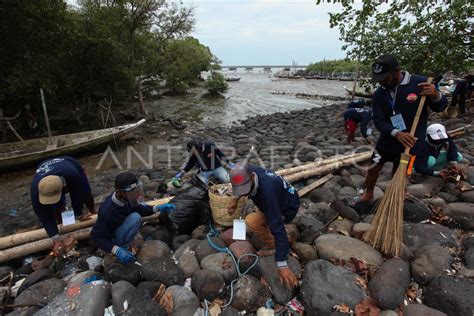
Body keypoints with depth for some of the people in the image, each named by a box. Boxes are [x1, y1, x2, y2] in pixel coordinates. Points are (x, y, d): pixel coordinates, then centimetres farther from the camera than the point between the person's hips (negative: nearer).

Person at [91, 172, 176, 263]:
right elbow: (96, 237, -28)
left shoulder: (125, 198, -19)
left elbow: (139, 209, -3)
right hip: (112, 239, -7)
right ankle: (122, 248, -12)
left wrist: (157, 208, -19)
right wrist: (116, 250, -40)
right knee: (135, 218, -29)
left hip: (120, 227, 7)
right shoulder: (108, 211, -37)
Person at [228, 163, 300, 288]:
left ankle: (274, 245, -4)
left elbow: (277, 226, -42)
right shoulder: (249, 171, -21)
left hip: (287, 209, -8)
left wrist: (282, 265, -42)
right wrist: (236, 199, 1)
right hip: (283, 197, 8)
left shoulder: (267, 191, -42)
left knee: (251, 221, -25)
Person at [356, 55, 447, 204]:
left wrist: (436, 95, -28)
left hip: (410, 143, -2)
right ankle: (368, 194, 36)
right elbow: (378, 121, -13)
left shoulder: (420, 83, -14)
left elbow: (440, 107, -4)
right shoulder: (379, 94, -8)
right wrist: (396, 133, -30)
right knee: (373, 168, 11)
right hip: (387, 140, 3)